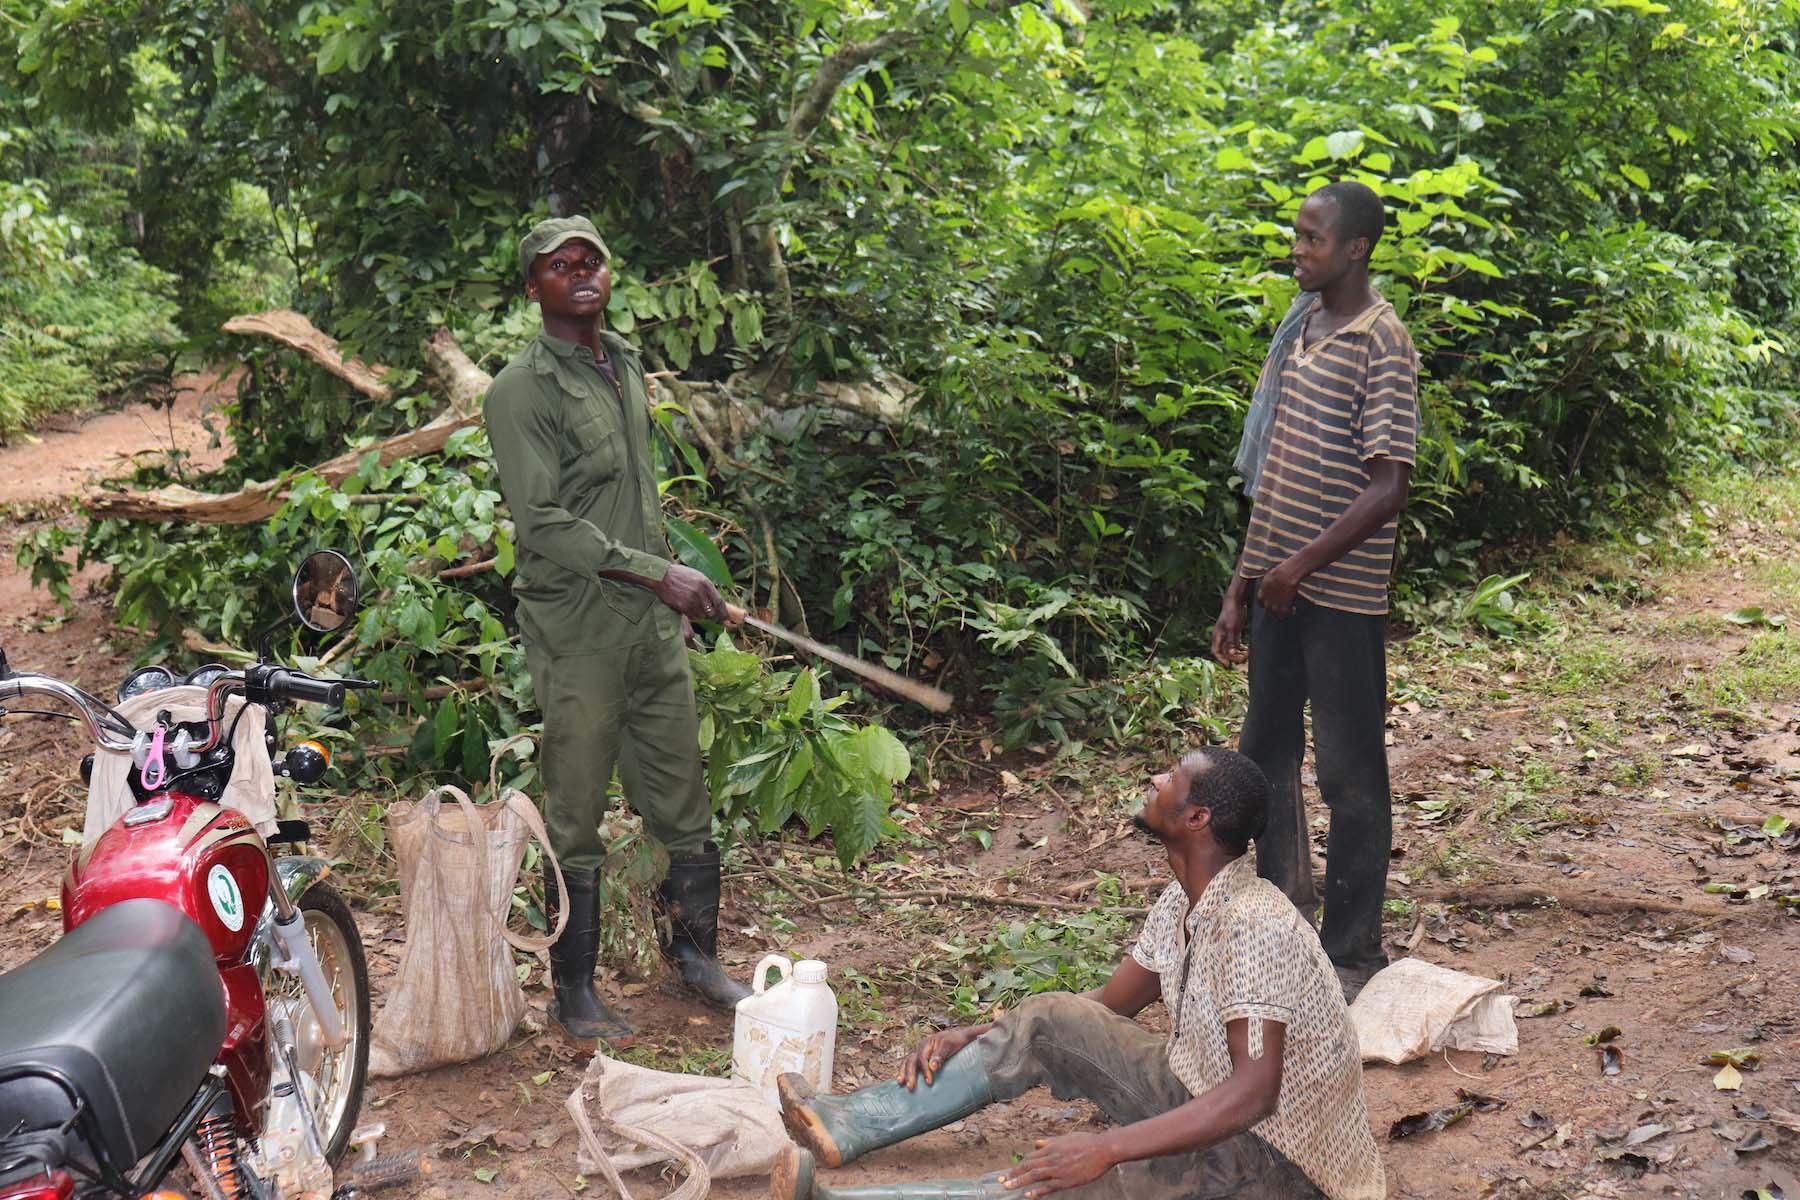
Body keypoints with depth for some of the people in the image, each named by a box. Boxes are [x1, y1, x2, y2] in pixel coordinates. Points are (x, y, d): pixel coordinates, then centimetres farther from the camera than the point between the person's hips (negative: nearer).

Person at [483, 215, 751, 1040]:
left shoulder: (626, 365, 14)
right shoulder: (522, 391, -11)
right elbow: (544, 523, -18)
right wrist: (660, 574, -21)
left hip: (653, 626, 7)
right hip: (578, 636, -7)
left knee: (683, 802, 13)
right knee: (576, 821, 2)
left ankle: (696, 955, 29)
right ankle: (574, 991, 15)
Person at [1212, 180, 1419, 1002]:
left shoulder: (1381, 344, -12)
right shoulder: (1299, 328, 12)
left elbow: (1388, 487, -18)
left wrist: (1303, 565, -20)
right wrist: (1241, 586, 13)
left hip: (1340, 591, -8)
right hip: (1279, 583, 8)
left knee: (1349, 773, 1)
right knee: (1267, 753, 15)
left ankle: (1353, 956, 12)